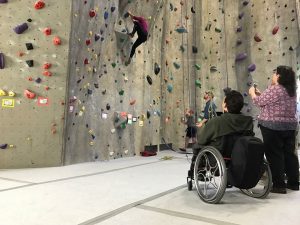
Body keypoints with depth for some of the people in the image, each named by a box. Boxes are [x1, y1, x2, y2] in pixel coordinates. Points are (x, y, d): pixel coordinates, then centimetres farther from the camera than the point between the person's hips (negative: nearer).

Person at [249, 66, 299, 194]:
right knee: (289, 154, 14)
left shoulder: (274, 89, -16)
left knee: (274, 155, -1)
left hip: (273, 126, -8)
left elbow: (259, 102, -8)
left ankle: (279, 185, 3)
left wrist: (253, 93, 10)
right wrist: (259, 93, 22)